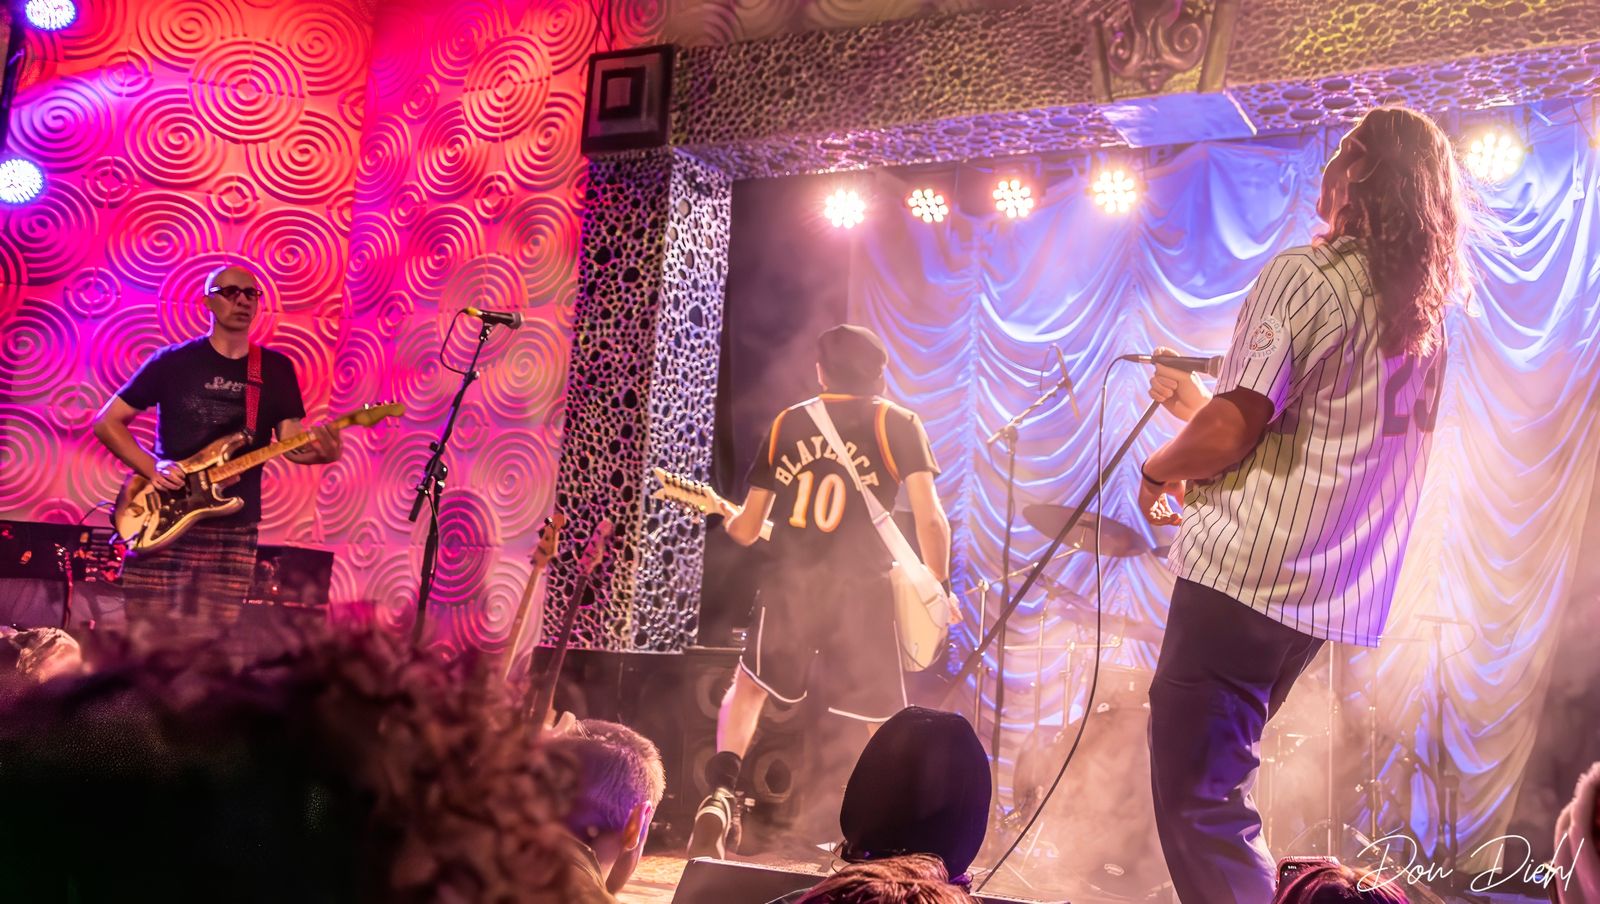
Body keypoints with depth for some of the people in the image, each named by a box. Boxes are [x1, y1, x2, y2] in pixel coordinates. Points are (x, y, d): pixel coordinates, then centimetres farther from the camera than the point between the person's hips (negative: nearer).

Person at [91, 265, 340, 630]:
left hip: (233, 532, 2)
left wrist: (320, 450, -19)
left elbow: (292, 445, 4)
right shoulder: (173, 361, 2)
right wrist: (151, 467, -11)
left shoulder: (276, 369, 8)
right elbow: (106, 422, 4)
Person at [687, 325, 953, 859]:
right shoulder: (897, 424, 4)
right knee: (885, 727, 12)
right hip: (862, 591, -2)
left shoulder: (787, 424, 11)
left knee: (749, 686, 25)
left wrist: (727, 515, 35)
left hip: (790, 584, 2)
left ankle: (720, 796, 9)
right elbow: (929, 518, -8)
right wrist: (937, 586, 5)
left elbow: (747, 530, 12)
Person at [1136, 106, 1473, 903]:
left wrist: (1158, 470, 3)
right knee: (1214, 786, 23)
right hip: (1334, 597, 9)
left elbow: (1233, 433, -17)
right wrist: (1197, 403, 31)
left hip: (1247, 576, -9)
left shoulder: (1303, 278, -10)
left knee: (1198, 802, -5)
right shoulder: (1426, 320, 16)